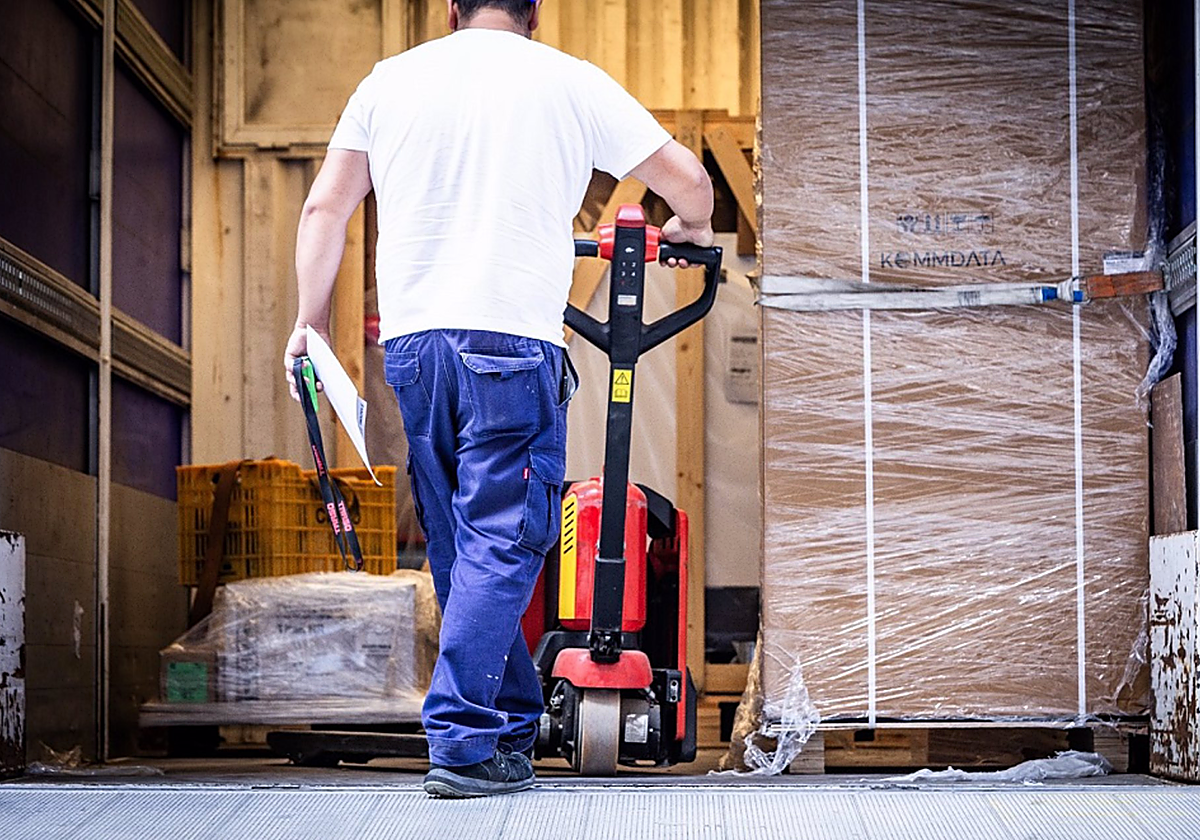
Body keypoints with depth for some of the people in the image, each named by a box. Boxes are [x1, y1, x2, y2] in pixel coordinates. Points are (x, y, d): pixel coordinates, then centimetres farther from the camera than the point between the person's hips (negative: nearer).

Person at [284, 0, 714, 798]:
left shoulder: (391, 77, 13)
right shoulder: (569, 80, 5)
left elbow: (325, 208, 10)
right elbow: (687, 177, 9)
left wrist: (311, 324, 18)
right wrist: (691, 227, 30)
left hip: (409, 340, 4)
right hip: (511, 338, -4)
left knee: (458, 547, 13)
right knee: (501, 544, -2)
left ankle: (515, 727, 20)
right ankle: (465, 743, -9)